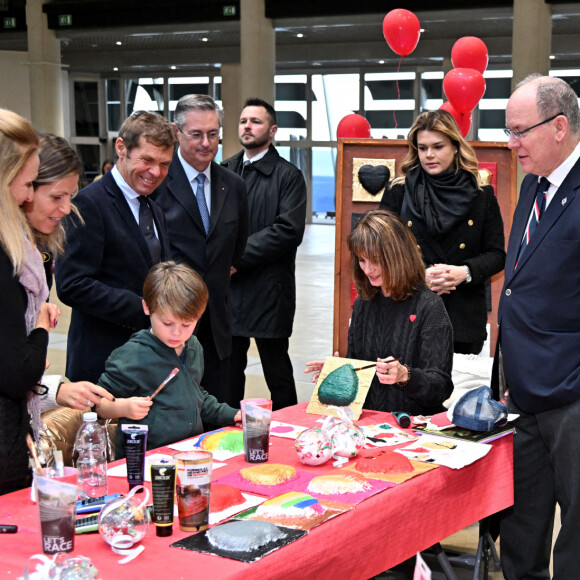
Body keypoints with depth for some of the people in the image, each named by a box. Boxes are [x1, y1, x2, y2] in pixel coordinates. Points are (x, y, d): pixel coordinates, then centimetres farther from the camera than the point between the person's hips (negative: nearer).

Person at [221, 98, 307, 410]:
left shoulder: (288, 176, -2)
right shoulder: (224, 171, 14)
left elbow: (289, 230, -13)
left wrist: (238, 255, -15)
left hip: (268, 290, -4)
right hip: (226, 286, 5)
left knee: (277, 372, 5)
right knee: (228, 371, 11)